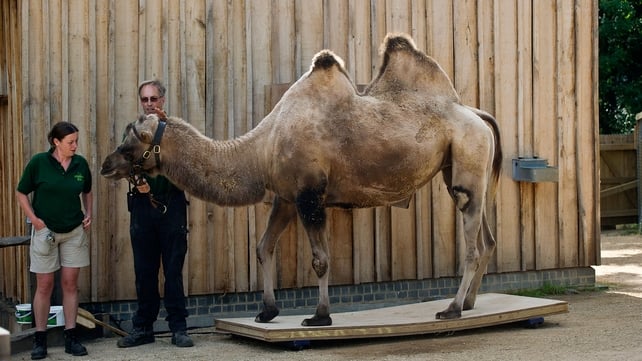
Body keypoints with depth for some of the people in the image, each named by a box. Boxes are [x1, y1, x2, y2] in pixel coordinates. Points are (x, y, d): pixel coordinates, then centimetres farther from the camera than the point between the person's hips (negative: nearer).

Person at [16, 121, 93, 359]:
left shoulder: (80, 164, -1)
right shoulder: (39, 162, -10)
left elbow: (87, 192, 17)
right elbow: (21, 193, -1)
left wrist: (88, 214, 3)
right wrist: (34, 219, -9)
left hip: (74, 232, 3)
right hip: (45, 231, -3)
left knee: (70, 283, 4)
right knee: (44, 285, 2)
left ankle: (71, 337, 10)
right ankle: (40, 339, 9)